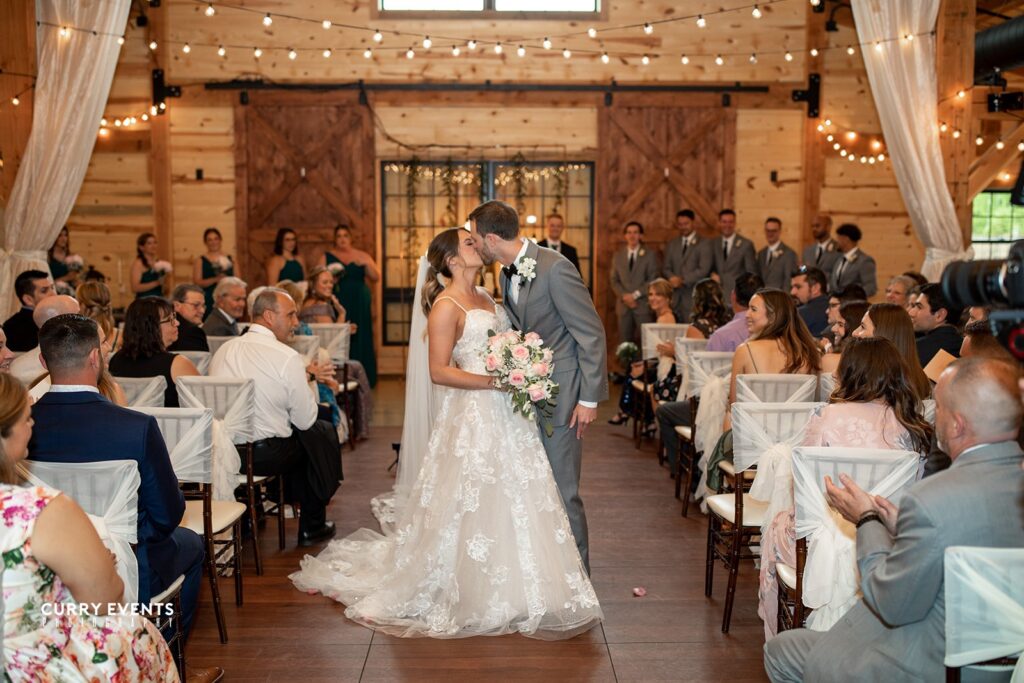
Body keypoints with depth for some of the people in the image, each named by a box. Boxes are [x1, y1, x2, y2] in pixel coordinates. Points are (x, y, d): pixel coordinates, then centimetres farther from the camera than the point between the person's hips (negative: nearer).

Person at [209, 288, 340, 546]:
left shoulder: (223, 350, 5)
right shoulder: (288, 357, -15)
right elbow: (305, 420, -8)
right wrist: (306, 384, 9)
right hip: (265, 455, -7)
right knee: (324, 432, 18)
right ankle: (312, 526, 25)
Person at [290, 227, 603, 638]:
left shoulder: (483, 297, 14)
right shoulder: (446, 305, -12)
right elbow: (439, 371, -17)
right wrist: (492, 381, -22)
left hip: (503, 413, 9)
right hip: (472, 416, -9)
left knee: (510, 500, 13)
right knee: (474, 502, -2)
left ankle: (506, 587, 26)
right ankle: (473, 593, 13)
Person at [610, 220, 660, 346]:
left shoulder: (650, 255, 5)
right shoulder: (618, 255, 13)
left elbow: (652, 280, -3)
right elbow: (614, 281, 9)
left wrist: (635, 295, -12)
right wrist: (624, 296, -8)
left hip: (643, 304, -2)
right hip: (623, 305, 2)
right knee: (624, 342, 1)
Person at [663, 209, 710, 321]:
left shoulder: (703, 245, 1)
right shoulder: (671, 244, 18)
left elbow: (703, 270, -8)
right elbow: (666, 268, 13)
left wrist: (682, 280, -14)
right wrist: (672, 278, -9)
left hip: (694, 296, -4)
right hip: (674, 296, 4)